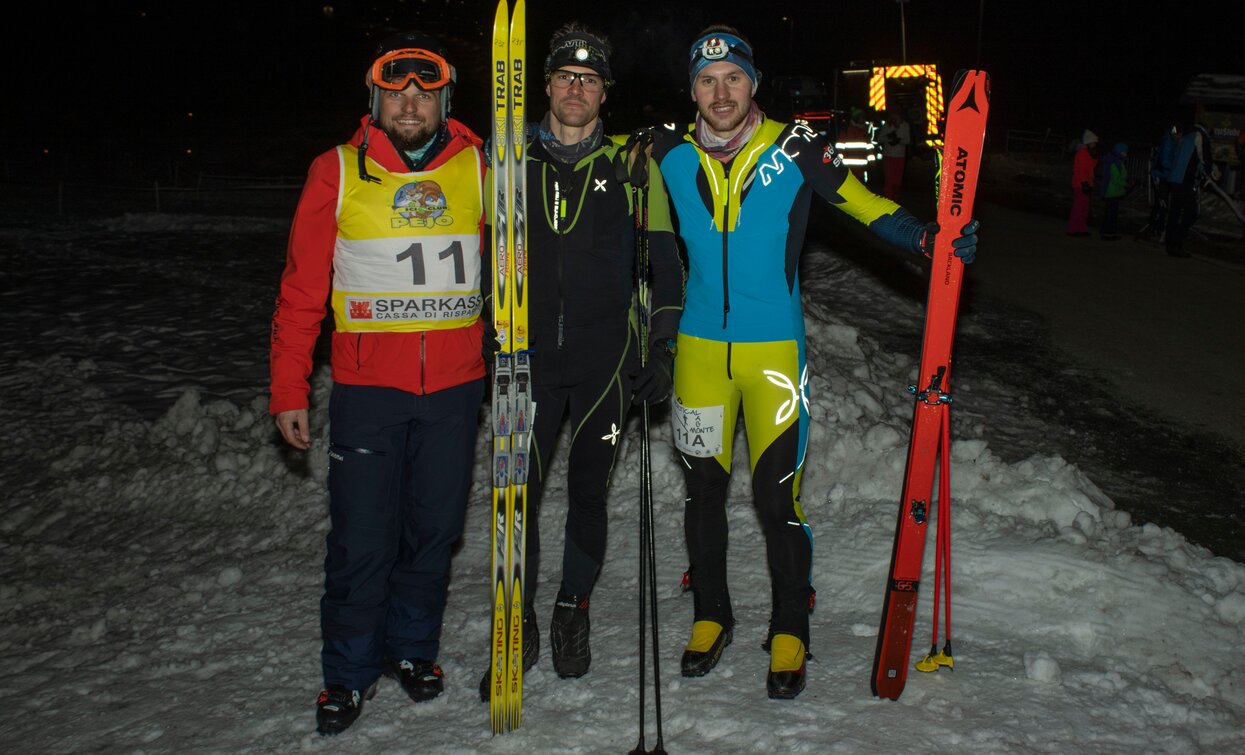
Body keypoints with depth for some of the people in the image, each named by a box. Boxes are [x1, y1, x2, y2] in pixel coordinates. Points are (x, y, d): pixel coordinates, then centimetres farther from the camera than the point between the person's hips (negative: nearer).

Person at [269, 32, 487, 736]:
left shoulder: (477, 169, 3)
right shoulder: (338, 172, 0)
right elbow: (302, 289, 2)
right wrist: (289, 389, 0)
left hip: (455, 387, 2)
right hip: (367, 387, -1)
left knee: (434, 531, 11)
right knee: (362, 539, -1)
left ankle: (413, 648, 31)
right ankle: (351, 673, 16)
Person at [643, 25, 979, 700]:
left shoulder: (795, 149, -7)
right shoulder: (670, 155, 0)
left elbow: (864, 205, -2)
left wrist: (930, 237, -14)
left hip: (776, 347, -3)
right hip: (699, 345, 3)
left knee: (777, 494, -4)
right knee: (703, 486, 11)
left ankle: (790, 633, 16)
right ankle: (710, 616, 30)